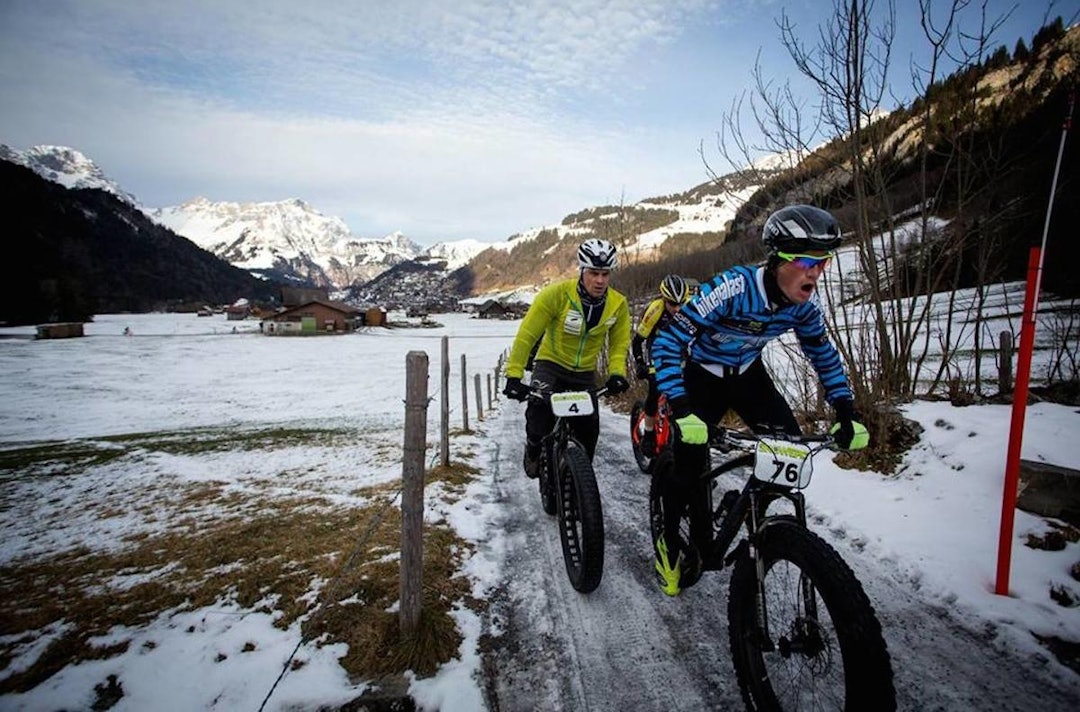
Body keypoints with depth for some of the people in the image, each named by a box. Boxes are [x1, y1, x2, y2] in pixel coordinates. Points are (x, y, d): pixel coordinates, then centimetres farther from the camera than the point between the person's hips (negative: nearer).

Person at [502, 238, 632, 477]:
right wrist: (514, 375, -28)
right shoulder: (557, 293, -24)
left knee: (589, 431, 1)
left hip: (585, 373, 4)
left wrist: (617, 373, -20)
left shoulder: (618, 304, -12)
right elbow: (527, 335, -22)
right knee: (539, 410, -28)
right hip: (551, 364, -3)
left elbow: (619, 344, -1)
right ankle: (534, 449, 5)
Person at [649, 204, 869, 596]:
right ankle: (669, 540, 18)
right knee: (688, 462, -10)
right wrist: (682, 411, -45)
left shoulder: (804, 302, -15)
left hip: (747, 373, 5)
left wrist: (847, 414, -5)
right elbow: (667, 342, -36)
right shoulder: (733, 288, -34)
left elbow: (824, 355, 3)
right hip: (701, 375, -5)